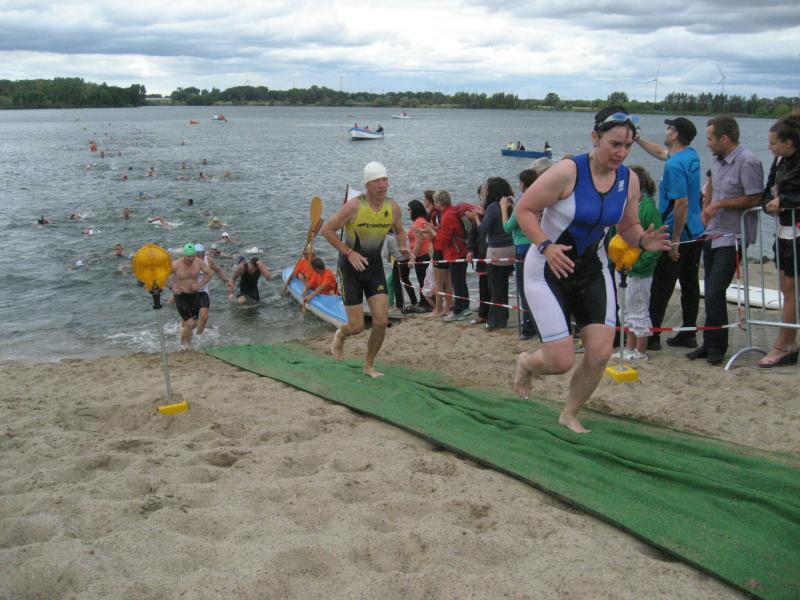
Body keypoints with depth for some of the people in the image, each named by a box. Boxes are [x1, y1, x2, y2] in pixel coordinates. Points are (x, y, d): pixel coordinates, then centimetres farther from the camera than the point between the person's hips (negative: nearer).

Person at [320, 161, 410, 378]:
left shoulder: (393, 207, -6)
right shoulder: (354, 206, -21)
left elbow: (399, 231, 14)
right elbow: (327, 229, -14)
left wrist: (402, 247, -7)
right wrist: (349, 252, -22)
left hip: (375, 266, 4)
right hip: (351, 268, -4)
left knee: (381, 321, -5)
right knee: (356, 326, -5)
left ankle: (369, 365, 16)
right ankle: (340, 335, 34)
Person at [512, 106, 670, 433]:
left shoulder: (629, 181, -4)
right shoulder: (568, 172, -22)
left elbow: (628, 227, 9)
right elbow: (524, 210, -16)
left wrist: (644, 240, -14)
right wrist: (546, 246, -30)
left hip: (592, 270, 6)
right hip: (549, 270, -5)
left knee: (600, 353, -4)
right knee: (561, 362, -8)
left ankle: (569, 415, 23)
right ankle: (528, 362, 31)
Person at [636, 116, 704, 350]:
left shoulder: (675, 165, -20)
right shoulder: (691, 155, 9)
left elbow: (681, 204, -25)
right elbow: (660, 152, 29)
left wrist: (675, 241, -21)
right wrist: (637, 138, 32)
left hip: (676, 235, -9)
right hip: (695, 233, 9)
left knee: (661, 288, -3)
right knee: (690, 285, 12)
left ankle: (651, 336, 2)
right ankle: (688, 334, 19)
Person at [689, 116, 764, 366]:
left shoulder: (747, 162, -15)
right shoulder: (718, 161, 12)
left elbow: (754, 199, -17)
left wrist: (719, 204, -15)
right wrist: (706, 210, 9)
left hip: (732, 238, -8)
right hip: (713, 235, 9)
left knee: (714, 295, -10)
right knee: (711, 294, 12)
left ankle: (716, 347, 4)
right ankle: (710, 344, 21)